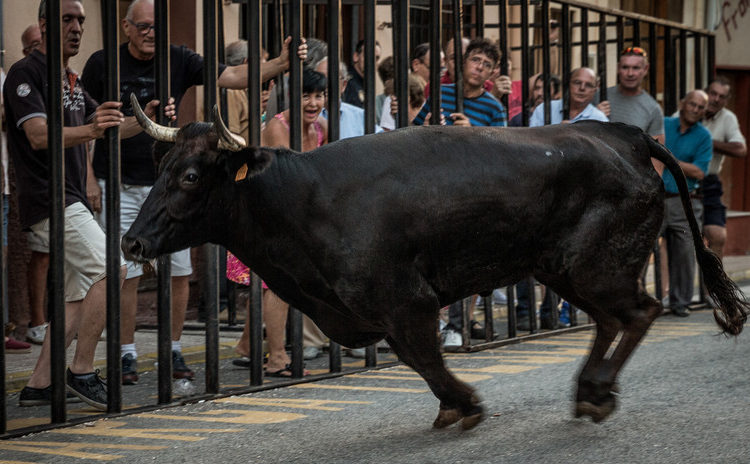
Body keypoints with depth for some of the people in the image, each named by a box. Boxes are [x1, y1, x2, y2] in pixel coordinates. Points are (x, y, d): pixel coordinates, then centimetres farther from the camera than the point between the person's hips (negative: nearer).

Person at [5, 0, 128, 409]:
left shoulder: (72, 82, 20)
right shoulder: (26, 73, -9)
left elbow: (108, 128, 22)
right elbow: (39, 135, -22)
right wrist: (89, 130, -39)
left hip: (72, 201, 10)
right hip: (47, 199, -10)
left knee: (78, 297, 8)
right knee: (109, 271, -19)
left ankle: (39, 385, 11)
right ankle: (81, 371, -14)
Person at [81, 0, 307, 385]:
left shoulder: (179, 61, 4)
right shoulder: (103, 64, -1)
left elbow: (232, 77, -2)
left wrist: (280, 63, -15)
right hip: (119, 186, -2)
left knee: (180, 272, 2)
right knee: (125, 273, -3)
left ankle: (174, 352, 16)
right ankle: (127, 355, 8)